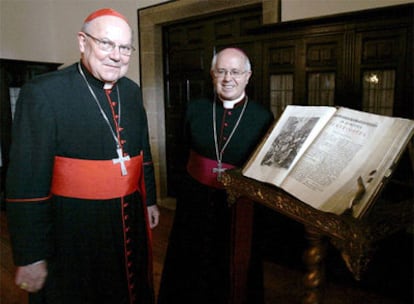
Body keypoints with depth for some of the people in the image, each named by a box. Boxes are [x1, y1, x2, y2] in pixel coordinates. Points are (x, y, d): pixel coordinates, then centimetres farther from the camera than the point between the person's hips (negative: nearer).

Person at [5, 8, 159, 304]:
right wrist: (31, 257, -13)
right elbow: (26, 181, -15)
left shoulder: (132, 91, 3)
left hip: (132, 223, 6)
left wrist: (150, 199, 17)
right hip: (74, 230, -5)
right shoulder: (43, 93, -15)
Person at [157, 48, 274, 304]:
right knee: (190, 270, 20)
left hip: (239, 206, -2)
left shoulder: (263, 117, -8)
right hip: (196, 202, 2)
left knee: (234, 273, 17)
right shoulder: (195, 110, -2)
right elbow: (187, 150, 9)